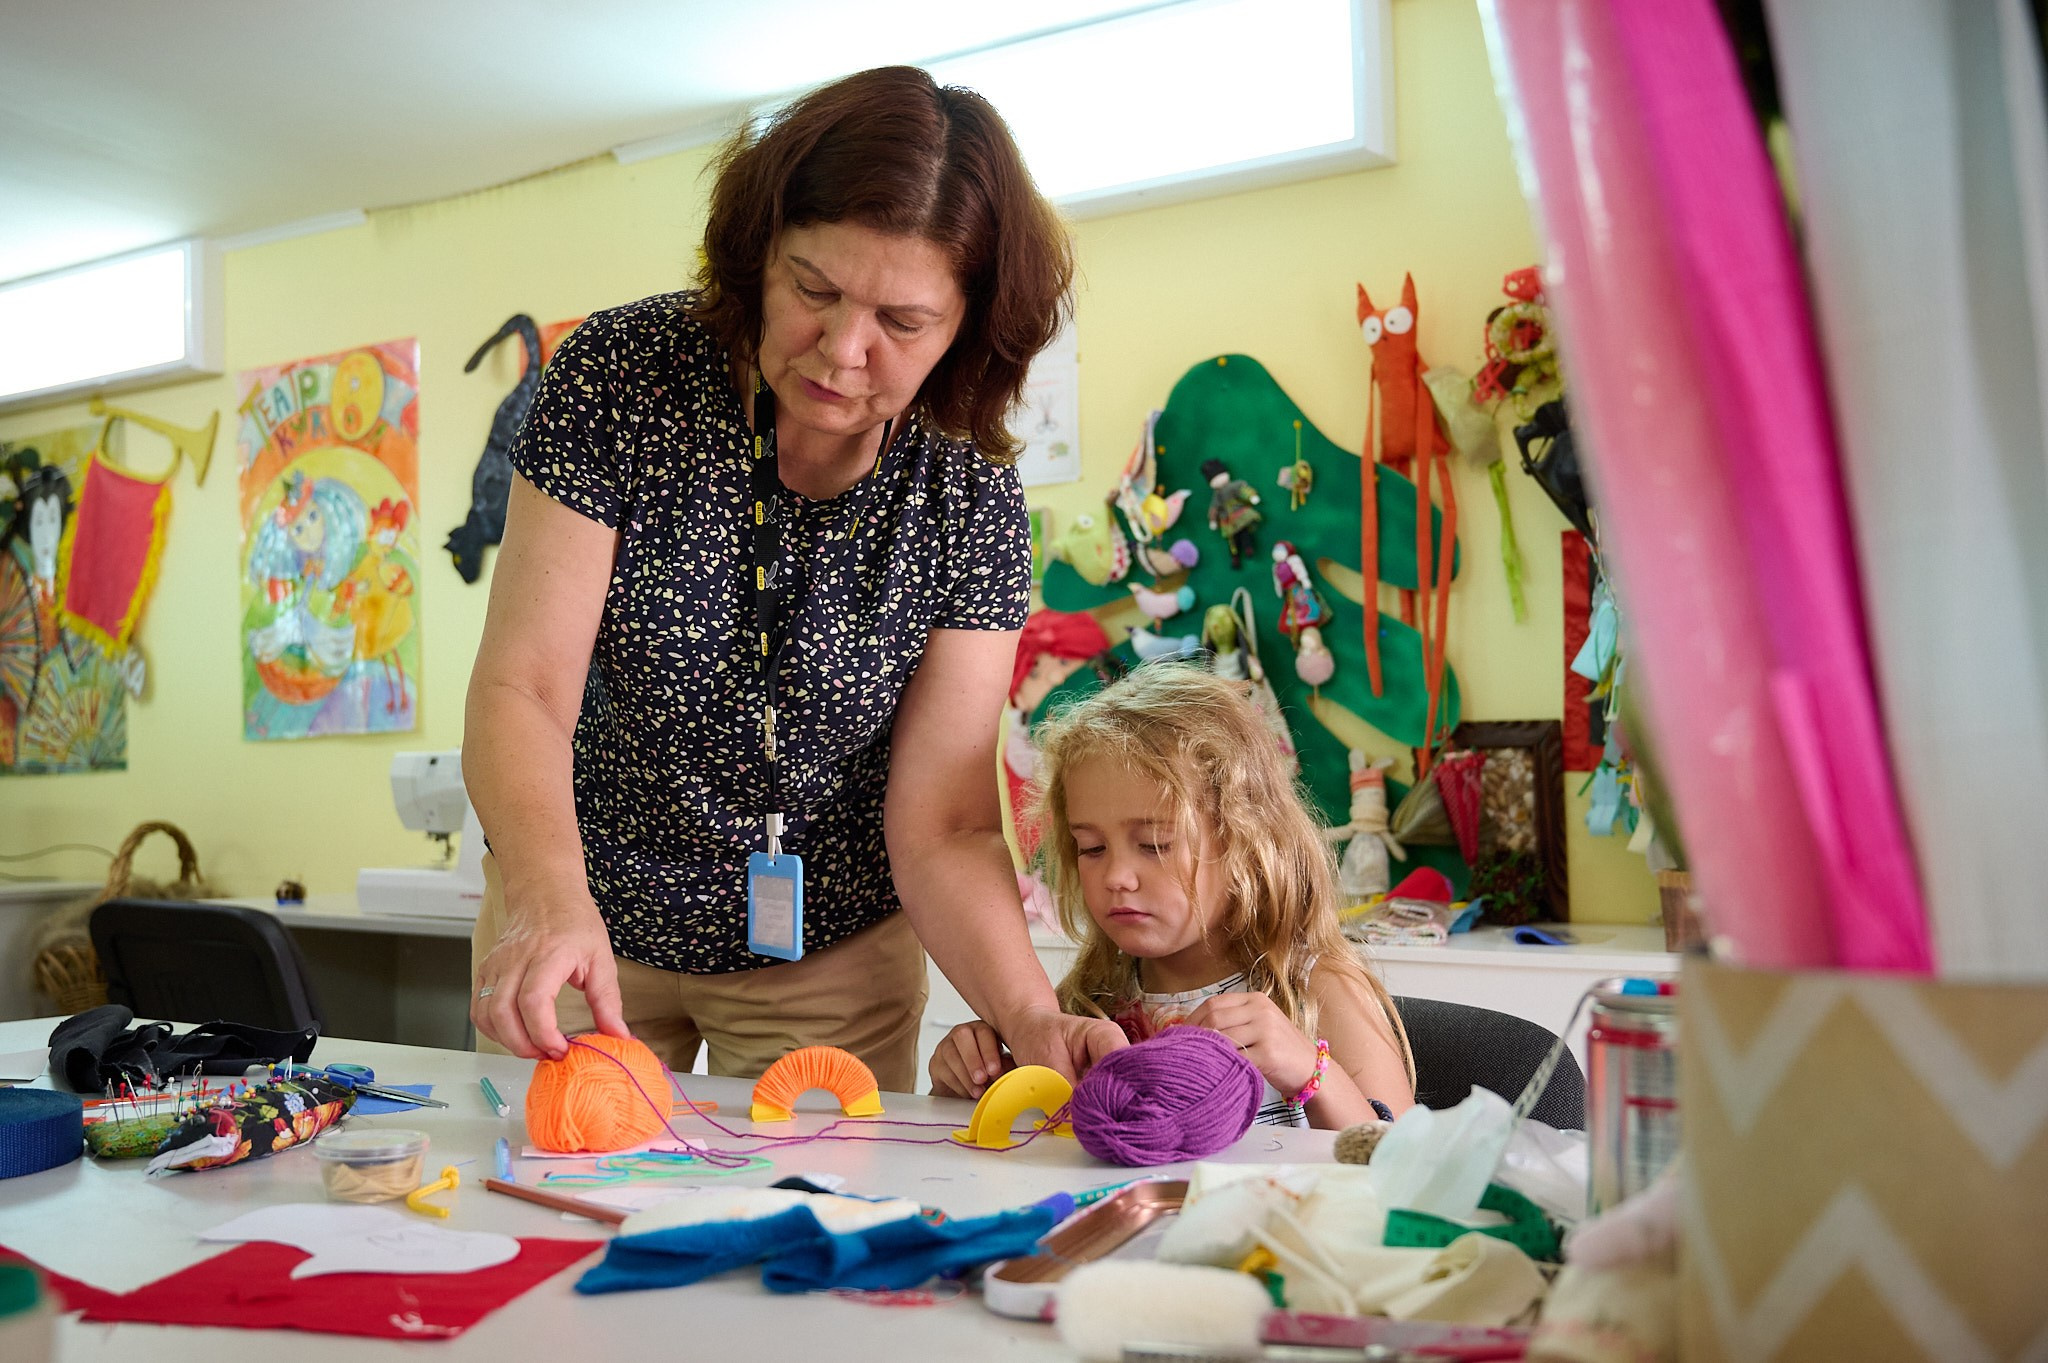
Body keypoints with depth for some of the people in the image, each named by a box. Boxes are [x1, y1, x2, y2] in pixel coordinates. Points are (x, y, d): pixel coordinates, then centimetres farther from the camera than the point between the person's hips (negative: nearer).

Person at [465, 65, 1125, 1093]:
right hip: (578, 925, 0)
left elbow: (942, 826, -17)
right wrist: (548, 892, -41)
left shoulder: (970, 501, -16)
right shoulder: (623, 374, -19)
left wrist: (1031, 1017, -35)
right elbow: (521, 685, -22)